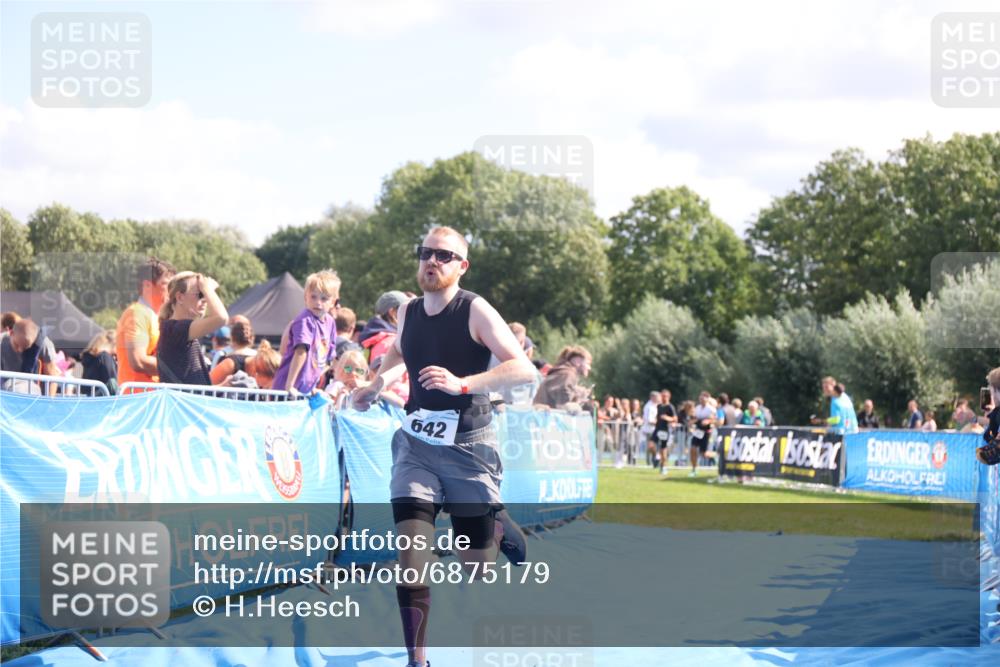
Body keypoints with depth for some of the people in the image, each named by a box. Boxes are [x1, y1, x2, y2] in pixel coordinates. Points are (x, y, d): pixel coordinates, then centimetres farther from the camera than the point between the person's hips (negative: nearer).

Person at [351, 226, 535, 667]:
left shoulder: (475, 311, -12)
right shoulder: (408, 312, 4)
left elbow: (524, 369, -21)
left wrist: (461, 384, -30)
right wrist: (378, 382, 9)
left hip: (469, 445, -3)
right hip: (417, 444, 3)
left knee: (476, 564, 5)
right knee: (410, 550, -13)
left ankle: (499, 527, 41)